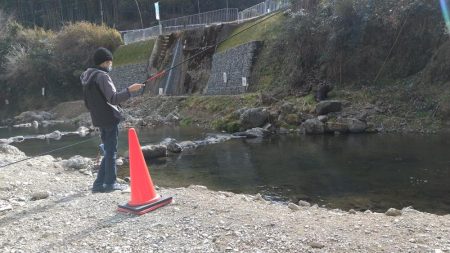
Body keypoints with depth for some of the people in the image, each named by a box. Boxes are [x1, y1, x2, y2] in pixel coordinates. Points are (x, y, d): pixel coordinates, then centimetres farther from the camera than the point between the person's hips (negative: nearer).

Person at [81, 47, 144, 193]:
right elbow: (113, 98, -23)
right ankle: (110, 183, 3)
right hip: (109, 117, -9)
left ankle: (99, 183, 15)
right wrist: (129, 90, -29)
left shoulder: (87, 76, 14)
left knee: (109, 151, 14)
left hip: (99, 119, 9)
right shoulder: (102, 76, -14)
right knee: (111, 151, -1)